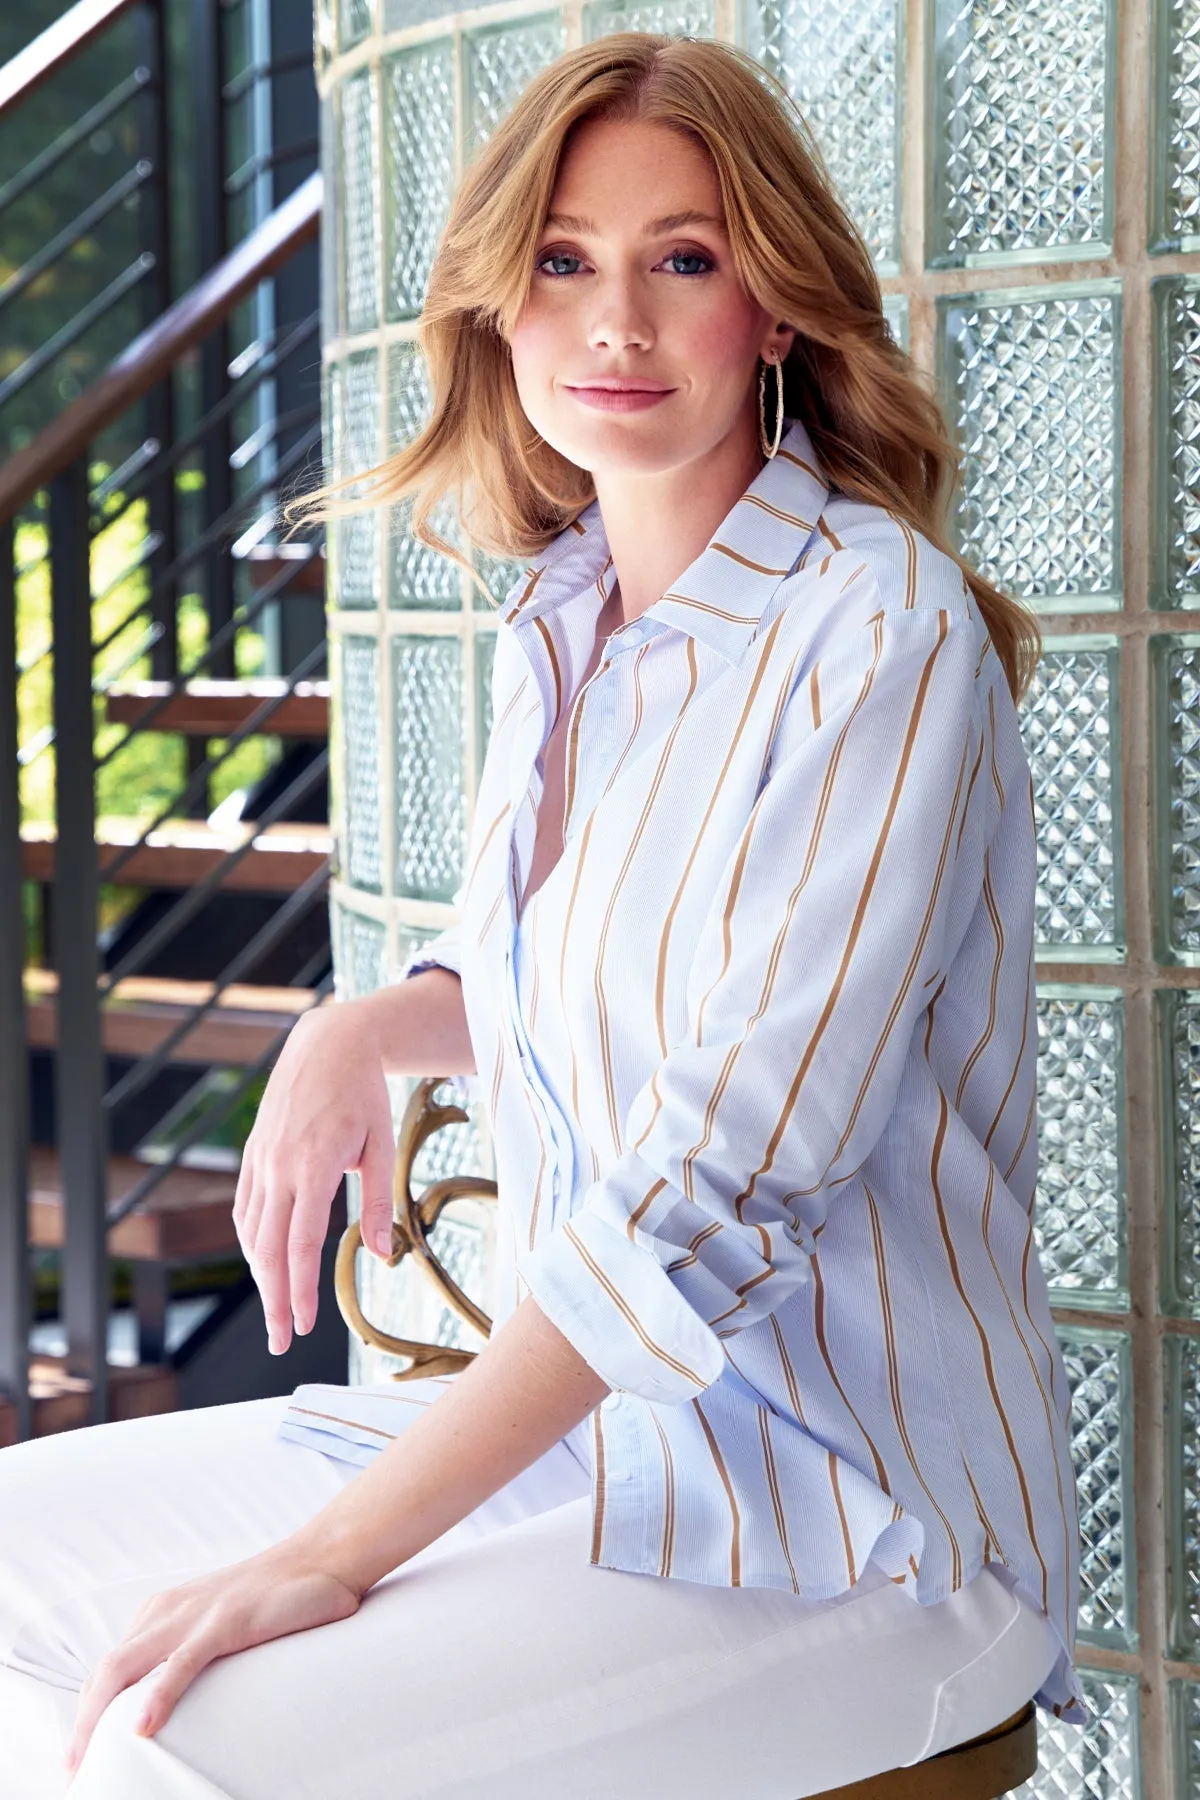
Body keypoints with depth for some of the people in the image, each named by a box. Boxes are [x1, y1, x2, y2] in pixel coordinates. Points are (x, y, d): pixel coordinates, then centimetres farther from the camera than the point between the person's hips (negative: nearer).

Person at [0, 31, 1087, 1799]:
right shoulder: (556, 622, 7)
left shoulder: (880, 634, -18)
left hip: (851, 1519, -8)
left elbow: (724, 1183, -25)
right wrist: (368, 1027, 2)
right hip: (574, 1414, 8)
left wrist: (337, 1552, -25)